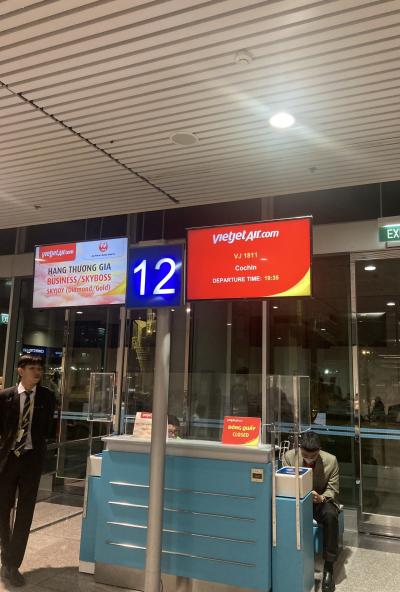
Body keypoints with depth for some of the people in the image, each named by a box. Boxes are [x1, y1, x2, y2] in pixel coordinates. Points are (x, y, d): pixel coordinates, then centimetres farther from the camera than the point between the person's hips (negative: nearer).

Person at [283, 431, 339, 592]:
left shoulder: (331, 461, -14)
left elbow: (333, 490, -6)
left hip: (322, 501, 0)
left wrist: (321, 498, -28)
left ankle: (328, 567, -20)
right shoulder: (289, 456, -12)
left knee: (331, 516, -34)